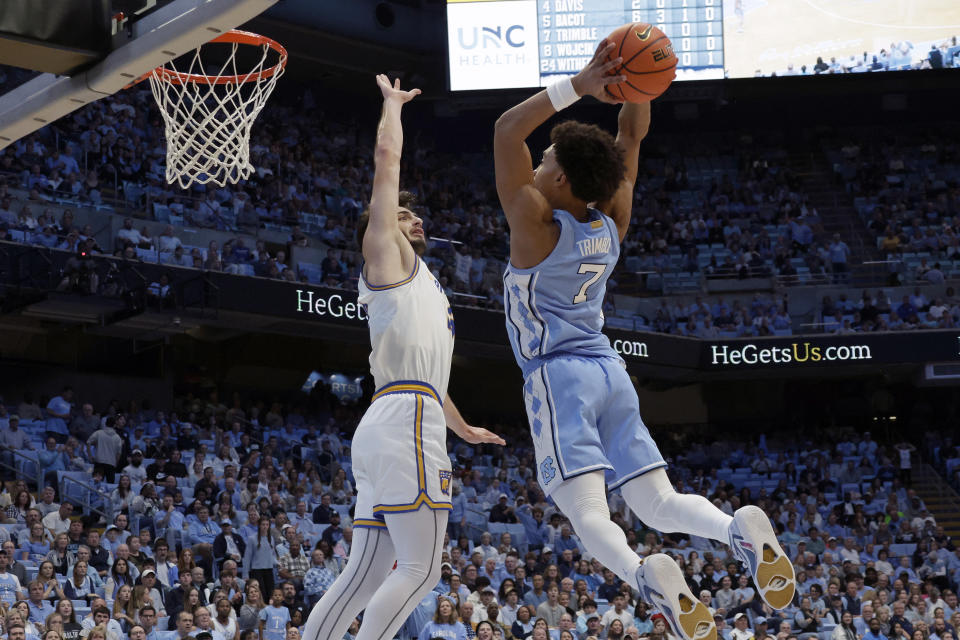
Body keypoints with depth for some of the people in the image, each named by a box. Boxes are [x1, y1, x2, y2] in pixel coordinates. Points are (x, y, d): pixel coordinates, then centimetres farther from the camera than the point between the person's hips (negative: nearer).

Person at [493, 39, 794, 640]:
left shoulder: (537, 224, -7)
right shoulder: (611, 224, 8)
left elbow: (507, 129, -10)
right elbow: (632, 136, 18)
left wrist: (580, 85, -15)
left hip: (558, 376, -6)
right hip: (610, 371, 6)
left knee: (588, 512, -17)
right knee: (659, 503, 5)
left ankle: (647, 576, -46)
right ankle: (740, 531, -24)